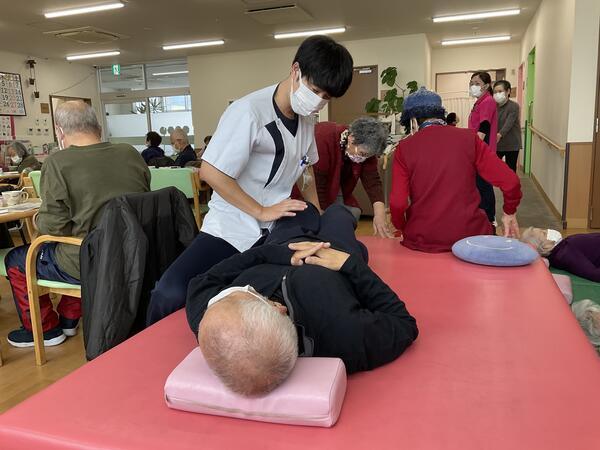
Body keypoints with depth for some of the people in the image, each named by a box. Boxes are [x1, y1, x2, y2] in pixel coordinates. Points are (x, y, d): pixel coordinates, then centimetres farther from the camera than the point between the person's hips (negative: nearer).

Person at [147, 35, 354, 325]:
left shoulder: (305, 119, 6)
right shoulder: (249, 112, -18)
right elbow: (210, 171, -18)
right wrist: (262, 212, -16)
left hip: (278, 232, 7)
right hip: (230, 230, -7)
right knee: (170, 295, -25)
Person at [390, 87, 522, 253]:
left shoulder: (404, 148, -4)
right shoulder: (469, 138, 0)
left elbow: (397, 203, -12)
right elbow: (510, 181, -3)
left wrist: (402, 229, 8)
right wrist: (509, 213, 15)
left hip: (423, 241, -1)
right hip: (469, 234, 1)